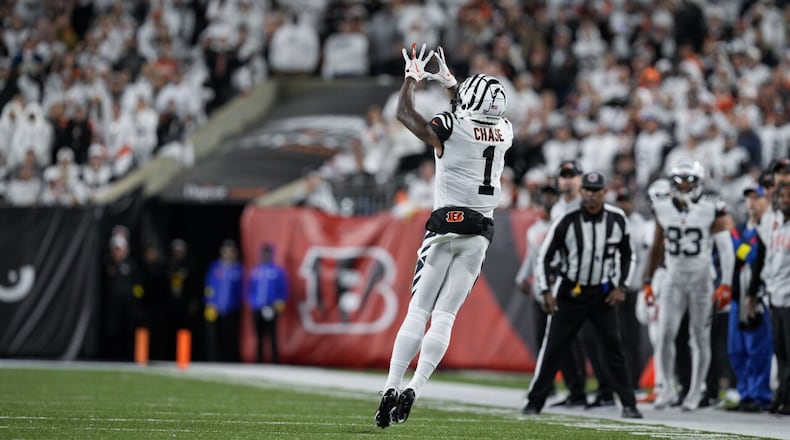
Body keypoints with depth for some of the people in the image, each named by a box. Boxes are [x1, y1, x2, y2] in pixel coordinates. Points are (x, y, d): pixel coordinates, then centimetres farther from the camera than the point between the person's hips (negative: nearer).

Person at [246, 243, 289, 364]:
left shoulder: (279, 271, 2)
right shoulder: (255, 271, 11)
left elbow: (284, 290, 3)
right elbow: (249, 289, 15)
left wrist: (280, 303, -11)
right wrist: (251, 302, -1)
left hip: (271, 309, -4)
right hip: (257, 309, 4)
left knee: (272, 337, -8)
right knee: (259, 338, 8)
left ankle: (274, 362, -8)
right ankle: (259, 362, 12)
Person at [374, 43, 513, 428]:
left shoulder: (450, 129, -8)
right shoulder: (504, 133, 7)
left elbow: (404, 113, 4)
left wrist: (413, 77, 19)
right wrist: (447, 81, 37)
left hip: (446, 226, -3)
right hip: (480, 233, 3)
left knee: (418, 312, 2)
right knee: (445, 316, 3)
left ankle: (391, 388, -6)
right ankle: (414, 390, -10)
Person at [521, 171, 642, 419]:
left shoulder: (617, 219, -5)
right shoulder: (567, 221, -14)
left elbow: (627, 256, 10)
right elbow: (544, 257, -7)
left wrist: (621, 287, 0)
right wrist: (546, 292, -14)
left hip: (603, 293, 2)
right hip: (570, 293, -2)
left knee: (614, 345, -3)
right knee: (553, 347, -3)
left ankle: (628, 404, 3)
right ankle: (535, 402, 5)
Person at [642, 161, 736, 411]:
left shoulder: (712, 209, -7)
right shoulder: (663, 209, 4)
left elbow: (726, 249, -8)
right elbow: (657, 249, 14)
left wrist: (726, 284, -14)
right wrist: (647, 281, 13)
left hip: (701, 280, -2)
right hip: (673, 280, 3)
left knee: (700, 338, 3)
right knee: (665, 334, -7)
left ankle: (695, 392, 13)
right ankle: (667, 388, 5)